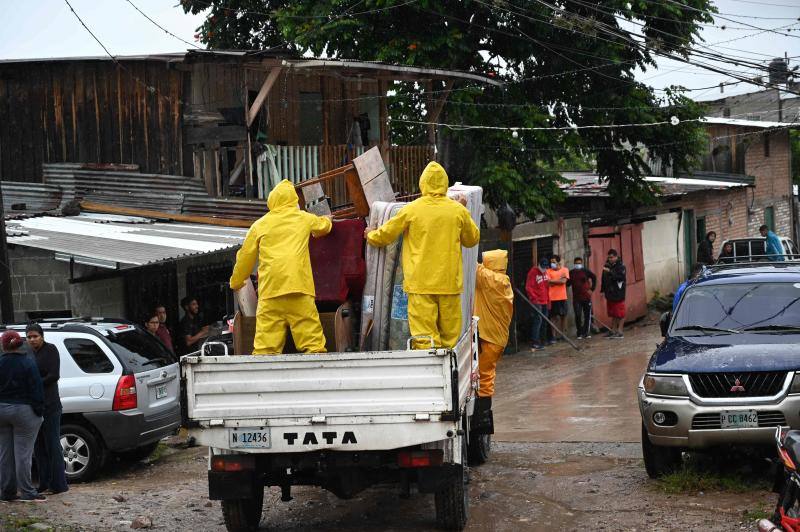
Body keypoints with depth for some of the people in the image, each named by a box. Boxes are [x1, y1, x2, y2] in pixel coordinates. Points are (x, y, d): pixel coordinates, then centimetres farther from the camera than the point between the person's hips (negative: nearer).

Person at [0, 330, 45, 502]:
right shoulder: (28, 363, -10)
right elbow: (36, 389, -12)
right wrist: (39, 411, -5)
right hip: (23, 411, -4)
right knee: (22, 453, -3)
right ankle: (27, 492, -2)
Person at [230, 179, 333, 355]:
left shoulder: (260, 225, 13)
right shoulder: (304, 218, 15)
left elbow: (246, 256, 19)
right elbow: (324, 225, 37)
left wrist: (236, 282, 35)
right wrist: (327, 220, 62)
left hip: (269, 290, 1)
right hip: (299, 287, 0)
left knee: (265, 346, -4)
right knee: (312, 340, -3)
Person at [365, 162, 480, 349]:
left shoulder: (411, 209, -3)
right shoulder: (458, 210, 2)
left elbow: (384, 235, 8)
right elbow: (472, 239, 18)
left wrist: (371, 235, 29)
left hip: (420, 283, -2)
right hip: (450, 282, 2)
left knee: (424, 335, -7)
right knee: (449, 335, 10)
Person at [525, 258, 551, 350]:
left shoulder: (545, 273, 13)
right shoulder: (533, 272, -11)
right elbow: (528, 287, -16)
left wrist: (548, 300, 19)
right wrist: (534, 297, -23)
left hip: (545, 302, 8)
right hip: (537, 302, -8)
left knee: (544, 322, 11)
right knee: (538, 320, -16)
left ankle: (541, 342, 19)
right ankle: (534, 343, -19)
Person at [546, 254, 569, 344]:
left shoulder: (564, 270, 4)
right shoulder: (549, 271, 3)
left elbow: (563, 281, -9)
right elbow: (549, 283, -10)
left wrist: (552, 281, -6)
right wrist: (559, 279, -12)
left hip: (562, 297, 1)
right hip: (552, 298, -1)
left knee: (563, 315, 7)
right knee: (553, 316, -2)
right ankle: (553, 336, 0)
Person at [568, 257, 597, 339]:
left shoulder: (586, 271, 0)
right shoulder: (571, 273, 6)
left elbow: (594, 278, 3)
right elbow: (568, 283, 10)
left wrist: (592, 289, -2)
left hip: (586, 297, -1)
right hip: (576, 298, 1)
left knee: (587, 315, 3)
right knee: (578, 315, -3)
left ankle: (587, 332, 11)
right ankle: (579, 333, 4)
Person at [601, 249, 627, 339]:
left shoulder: (620, 266, -7)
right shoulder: (607, 266, 12)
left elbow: (621, 277, -21)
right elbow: (604, 279, 17)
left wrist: (610, 272, -25)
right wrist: (602, 290, 14)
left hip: (618, 293, -7)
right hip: (610, 294, 7)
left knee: (620, 314, -3)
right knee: (613, 314, 13)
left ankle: (619, 331, -1)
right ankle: (613, 331, 20)